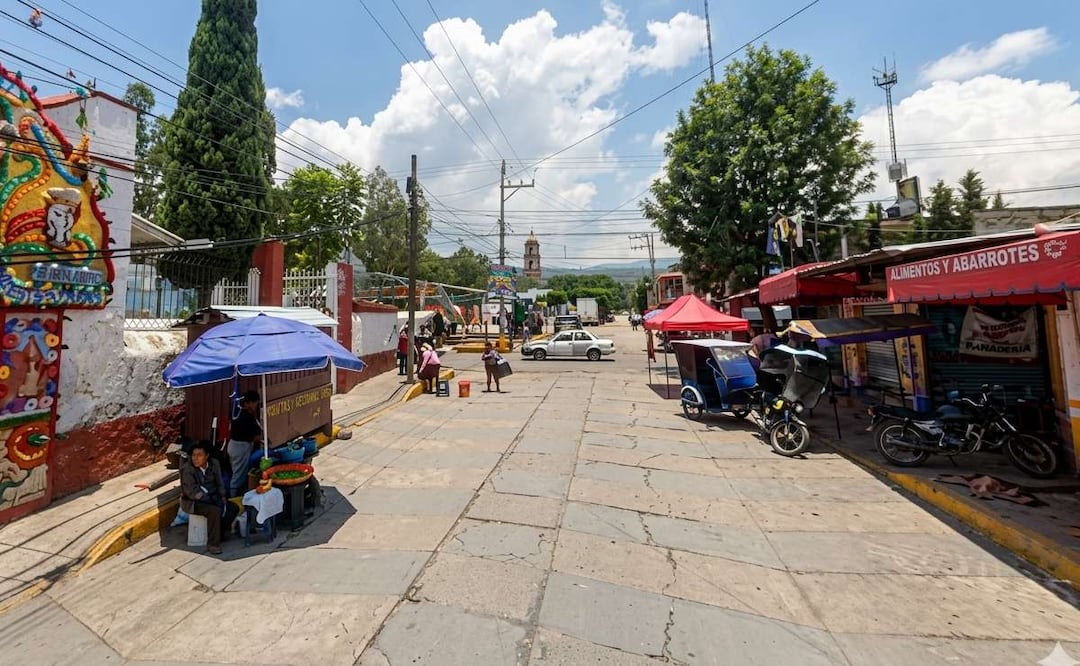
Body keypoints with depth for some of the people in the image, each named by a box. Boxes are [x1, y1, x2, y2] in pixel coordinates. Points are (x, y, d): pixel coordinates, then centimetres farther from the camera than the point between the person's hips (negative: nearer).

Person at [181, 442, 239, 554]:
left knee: (234, 508, -10)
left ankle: (219, 533, 8)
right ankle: (212, 544, -17)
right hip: (192, 501, -6)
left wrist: (222, 497, -6)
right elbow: (192, 492, -20)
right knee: (215, 511, -30)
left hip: (212, 497, 6)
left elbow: (220, 483, 8)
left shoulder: (214, 464, -3)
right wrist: (212, 501, -22)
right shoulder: (187, 469, -20)